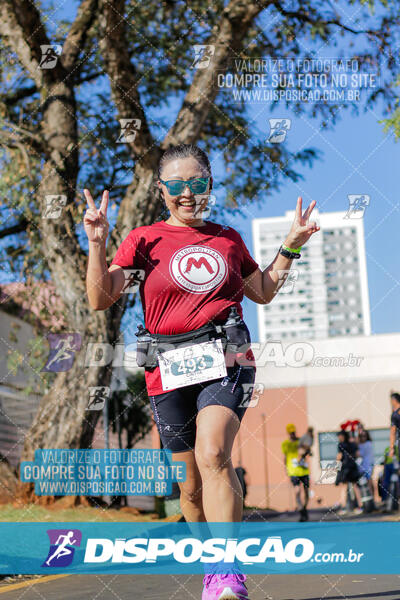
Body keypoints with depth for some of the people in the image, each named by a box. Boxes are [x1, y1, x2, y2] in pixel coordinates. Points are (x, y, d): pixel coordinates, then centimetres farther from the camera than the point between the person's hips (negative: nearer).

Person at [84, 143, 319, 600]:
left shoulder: (228, 239, 15)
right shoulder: (144, 239, 7)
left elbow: (263, 292, 28)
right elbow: (100, 299, -2)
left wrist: (290, 246, 19)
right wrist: (97, 242, -14)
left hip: (226, 361, 0)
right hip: (170, 372, 1)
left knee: (213, 455, -25)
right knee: (192, 485, 7)